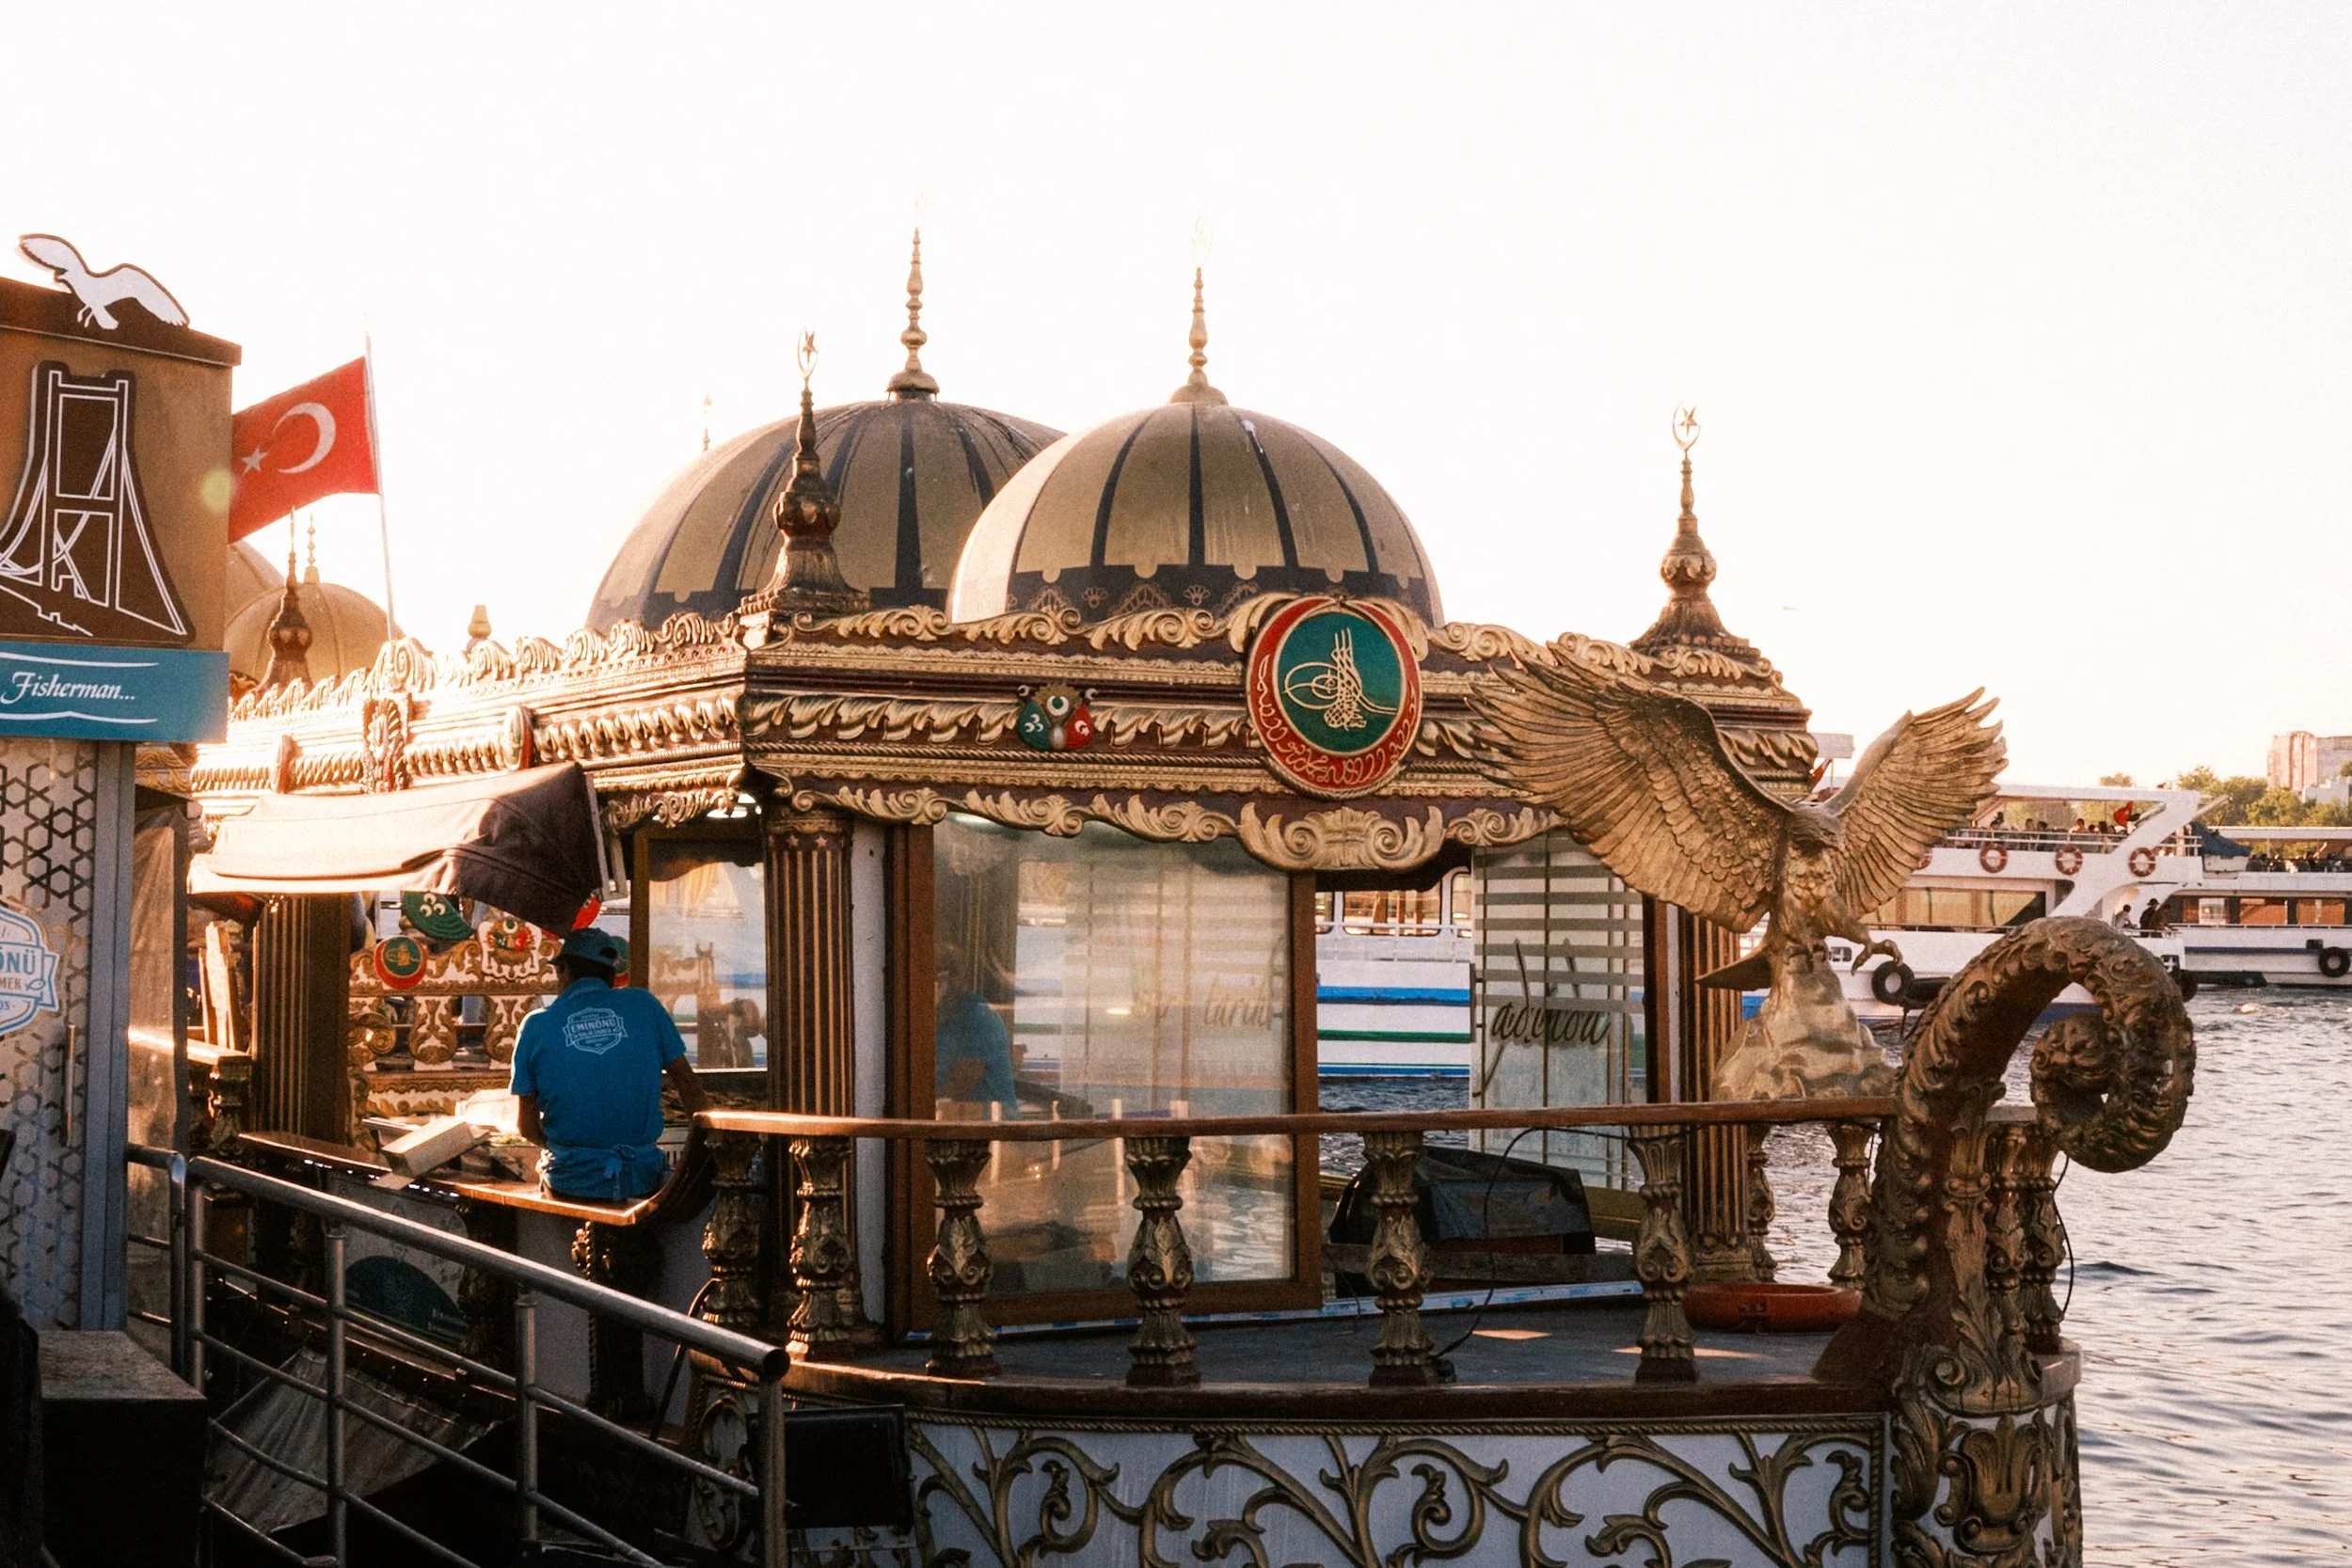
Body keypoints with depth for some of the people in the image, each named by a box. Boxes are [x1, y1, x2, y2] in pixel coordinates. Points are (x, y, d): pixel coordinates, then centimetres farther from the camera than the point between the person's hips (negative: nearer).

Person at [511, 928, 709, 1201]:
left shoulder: (537, 1025, -1)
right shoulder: (644, 1005, 1)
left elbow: (526, 1126, 2)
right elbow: (689, 1086, 5)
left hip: (571, 1181, 0)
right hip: (642, 1178, 0)